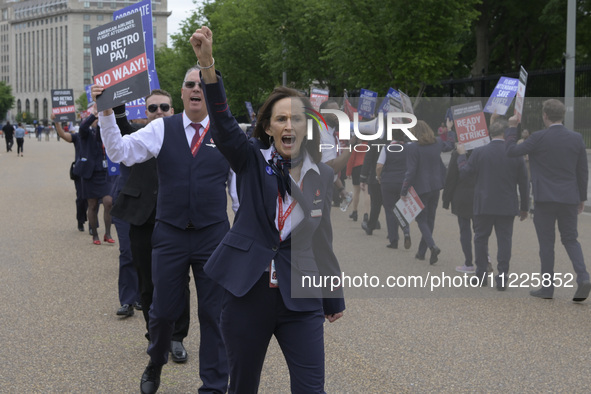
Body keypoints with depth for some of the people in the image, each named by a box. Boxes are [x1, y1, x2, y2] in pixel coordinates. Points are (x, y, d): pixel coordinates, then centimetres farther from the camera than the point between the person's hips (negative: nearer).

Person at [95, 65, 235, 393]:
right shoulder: (162, 129, 3)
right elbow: (121, 152, -4)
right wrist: (107, 114, -15)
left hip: (213, 235, 0)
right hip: (170, 235, 1)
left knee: (213, 314, 6)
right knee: (164, 310, 9)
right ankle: (155, 365, 38)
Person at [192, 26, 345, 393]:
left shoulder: (322, 176, 5)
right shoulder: (253, 160, -1)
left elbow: (323, 240, 12)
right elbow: (224, 122, -18)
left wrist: (335, 298, 17)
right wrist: (207, 63, -34)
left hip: (301, 298, 1)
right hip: (248, 293, -1)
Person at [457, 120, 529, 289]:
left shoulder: (479, 152, -8)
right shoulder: (515, 154, -4)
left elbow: (464, 171, 0)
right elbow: (524, 183, 1)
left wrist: (461, 154, 18)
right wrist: (524, 207, 10)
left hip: (484, 205, 0)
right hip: (508, 206, 0)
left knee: (481, 238, 13)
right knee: (504, 240, 4)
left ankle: (481, 275, 17)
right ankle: (502, 278, 0)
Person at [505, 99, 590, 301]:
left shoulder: (539, 137, -11)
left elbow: (511, 150, -6)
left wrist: (512, 127, 7)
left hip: (545, 198, -3)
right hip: (569, 198, 4)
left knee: (546, 242, 5)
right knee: (570, 239, 13)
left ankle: (547, 287, 9)